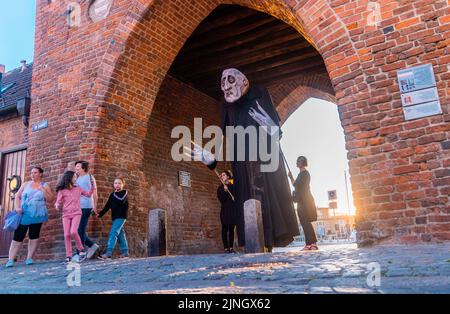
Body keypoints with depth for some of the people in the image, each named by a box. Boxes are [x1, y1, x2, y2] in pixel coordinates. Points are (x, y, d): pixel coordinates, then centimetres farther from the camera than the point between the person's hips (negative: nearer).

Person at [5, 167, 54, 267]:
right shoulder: (26, 184, 13)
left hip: (37, 215, -1)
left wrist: (43, 190, -12)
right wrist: (17, 207, -5)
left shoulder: (45, 185, 8)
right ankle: (10, 259, -1)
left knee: (34, 236, 1)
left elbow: (50, 199, -1)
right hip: (24, 214, 1)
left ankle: (29, 258, 8)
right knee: (18, 236, -4)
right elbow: (17, 197, 11)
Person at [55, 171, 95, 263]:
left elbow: (88, 194, 19)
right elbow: (58, 203, 5)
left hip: (76, 214, 0)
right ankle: (68, 256, 2)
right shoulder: (62, 191, 2)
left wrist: (92, 185, 10)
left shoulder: (78, 188, 10)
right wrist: (58, 206, -17)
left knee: (73, 232, -20)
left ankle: (81, 249, -1)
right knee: (67, 235, -3)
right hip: (66, 215, 0)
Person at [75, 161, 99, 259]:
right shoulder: (77, 179, 19)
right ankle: (92, 245, 19)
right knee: (77, 230, 5)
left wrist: (95, 206, -9)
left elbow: (94, 193, -4)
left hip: (86, 207, -7)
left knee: (80, 230, -6)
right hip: (77, 207, 7)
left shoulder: (89, 177, -2)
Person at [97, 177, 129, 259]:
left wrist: (115, 194, -7)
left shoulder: (125, 192, -2)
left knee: (113, 233, -16)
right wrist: (101, 214, 6)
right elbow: (108, 205, 14)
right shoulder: (112, 194, 16)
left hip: (121, 216, -7)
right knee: (120, 234, 9)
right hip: (115, 217, 7)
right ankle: (125, 252, 16)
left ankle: (108, 253, -22)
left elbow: (121, 201, -21)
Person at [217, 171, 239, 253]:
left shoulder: (233, 186, 12)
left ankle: (231, 247, 7)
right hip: (225, 210, -2)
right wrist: (224, 191, -16)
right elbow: (220, 199, -5)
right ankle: (226, 248, -6)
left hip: (233, 210, 2)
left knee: (231, 229, 3)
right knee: (225, 228, -6)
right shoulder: (220, 188, 8)